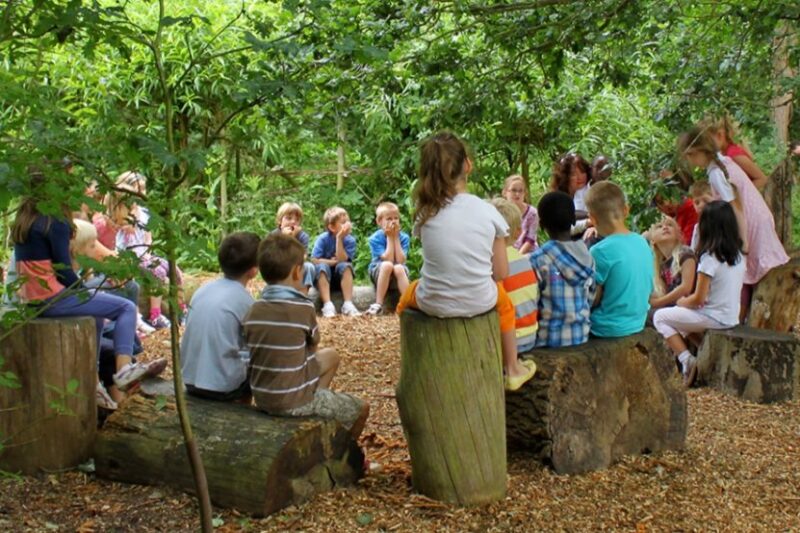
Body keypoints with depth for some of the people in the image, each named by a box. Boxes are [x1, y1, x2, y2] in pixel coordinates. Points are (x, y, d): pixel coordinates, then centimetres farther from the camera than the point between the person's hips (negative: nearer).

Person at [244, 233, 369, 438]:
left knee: (330, 356, 25)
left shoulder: (254, 309, -2)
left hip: (261, 398, 7)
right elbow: (313, 347, -1)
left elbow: (271, 349, 7)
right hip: (294, 402, -7)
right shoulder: (304, 307, -17)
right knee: (361, 409, 14)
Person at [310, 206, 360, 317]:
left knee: (345, 266, -29)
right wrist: (333, 262, -17)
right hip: (323, 277, -1)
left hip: (340, 277, 1)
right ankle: (328, 305, -39)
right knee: (322, 266, -32)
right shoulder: (323, 238, -14)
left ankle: (348, 304, -34)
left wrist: (339, 239, -27)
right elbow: (314, 260, -20)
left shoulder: (350, 240, -11)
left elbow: (341, 260, -24)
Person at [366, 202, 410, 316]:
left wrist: (396, 237, -17)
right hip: (378, 273, -1)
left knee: (398, 268, -34)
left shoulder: (404, 237, -6)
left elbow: (400, 260, -19)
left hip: (399, 275, 1)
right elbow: (388, 260, -21)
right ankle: (378, 304, -32)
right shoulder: (375, 238, -12)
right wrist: (390, 237, -19)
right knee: (387, 265, -35)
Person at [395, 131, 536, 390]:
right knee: (503, 298, 35)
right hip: (479, 302, 0)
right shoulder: (487, 211, -6)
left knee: (407, 297, 35)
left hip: (434, 304, 0)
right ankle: (513, 369, 46)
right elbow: (500, 274, -3)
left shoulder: (426, 212, -6)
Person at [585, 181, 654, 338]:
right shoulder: (642, 242, 2)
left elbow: (592, 300, -15)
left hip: (609, 328, -7)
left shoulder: (601, 251, -19)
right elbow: (648, 290, 11)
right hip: (637, 323, 7)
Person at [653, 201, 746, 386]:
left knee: (660, 317, 5)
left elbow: (698, 299, -18)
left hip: (715, 319, -8)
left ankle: (686, 359, -6)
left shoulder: (709, 257, -19)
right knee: (683, 312, 30)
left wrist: (681, 302, 4)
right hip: (732, 317, 8)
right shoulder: (738, 255, 4)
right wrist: (687, 301, 15)